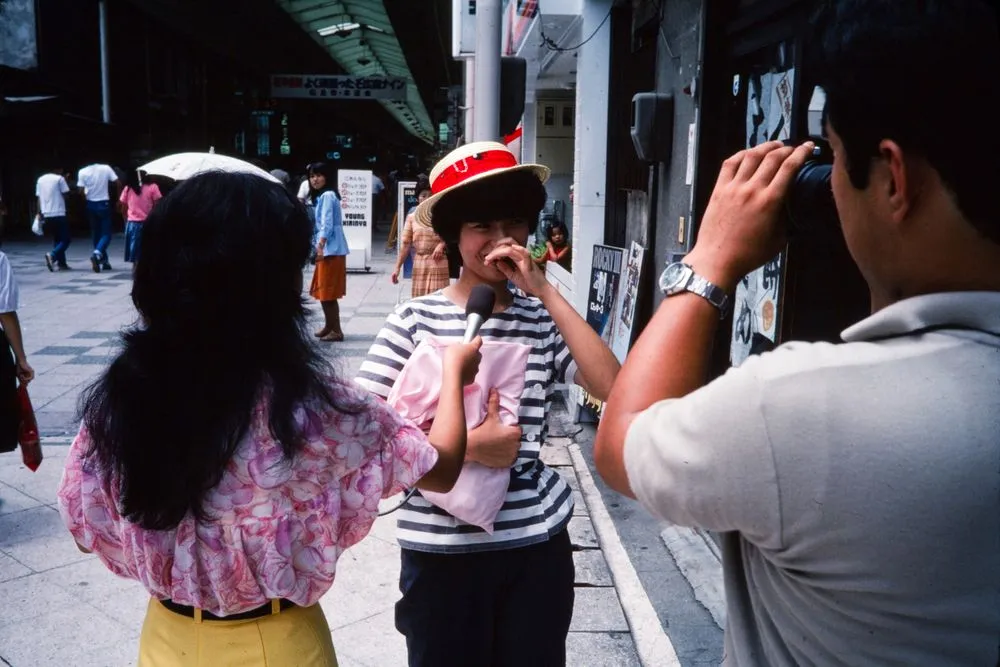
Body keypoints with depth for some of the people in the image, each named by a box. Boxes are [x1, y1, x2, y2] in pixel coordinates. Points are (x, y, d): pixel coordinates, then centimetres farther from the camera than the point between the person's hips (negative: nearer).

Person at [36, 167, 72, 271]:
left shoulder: (40, 179, 13)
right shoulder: (59, 178, -4)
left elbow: (38, 198, 12)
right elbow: (65, 195, -3)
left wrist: (39, 214, 14)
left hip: (46, 215, 6)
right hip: (59, 214, -6)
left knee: (57, 239, 15)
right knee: (65, 239, 0)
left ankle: (61, 263, 11)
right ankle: (52, 255, -23)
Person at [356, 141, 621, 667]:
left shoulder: (543, 319, -1)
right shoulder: (415, 320, -7)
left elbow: (613, 387, -14)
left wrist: (546, 292, -15)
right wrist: (463, 444, -17)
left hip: (538, 541, 2)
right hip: (442, 547, -2)